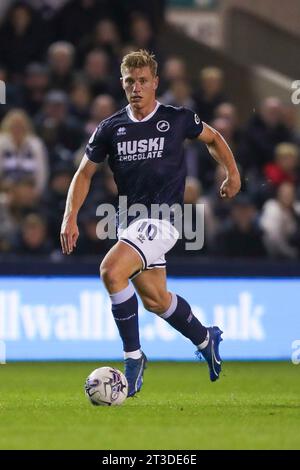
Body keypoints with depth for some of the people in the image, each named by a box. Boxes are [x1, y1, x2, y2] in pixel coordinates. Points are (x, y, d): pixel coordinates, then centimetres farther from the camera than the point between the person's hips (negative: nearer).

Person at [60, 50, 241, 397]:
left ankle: (133, 356, -14)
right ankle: (205, 339, 40)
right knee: (154, 300, 12)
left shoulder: (178, 119, -4)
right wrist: (70, 218, 0)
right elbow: (84, 173, 11)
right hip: (129, 221, 5)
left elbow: (212, 138, 16)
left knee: (111, 271, -25)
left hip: (162, 217, -5)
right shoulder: (110, 128, 3)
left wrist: (232, 172, 8)